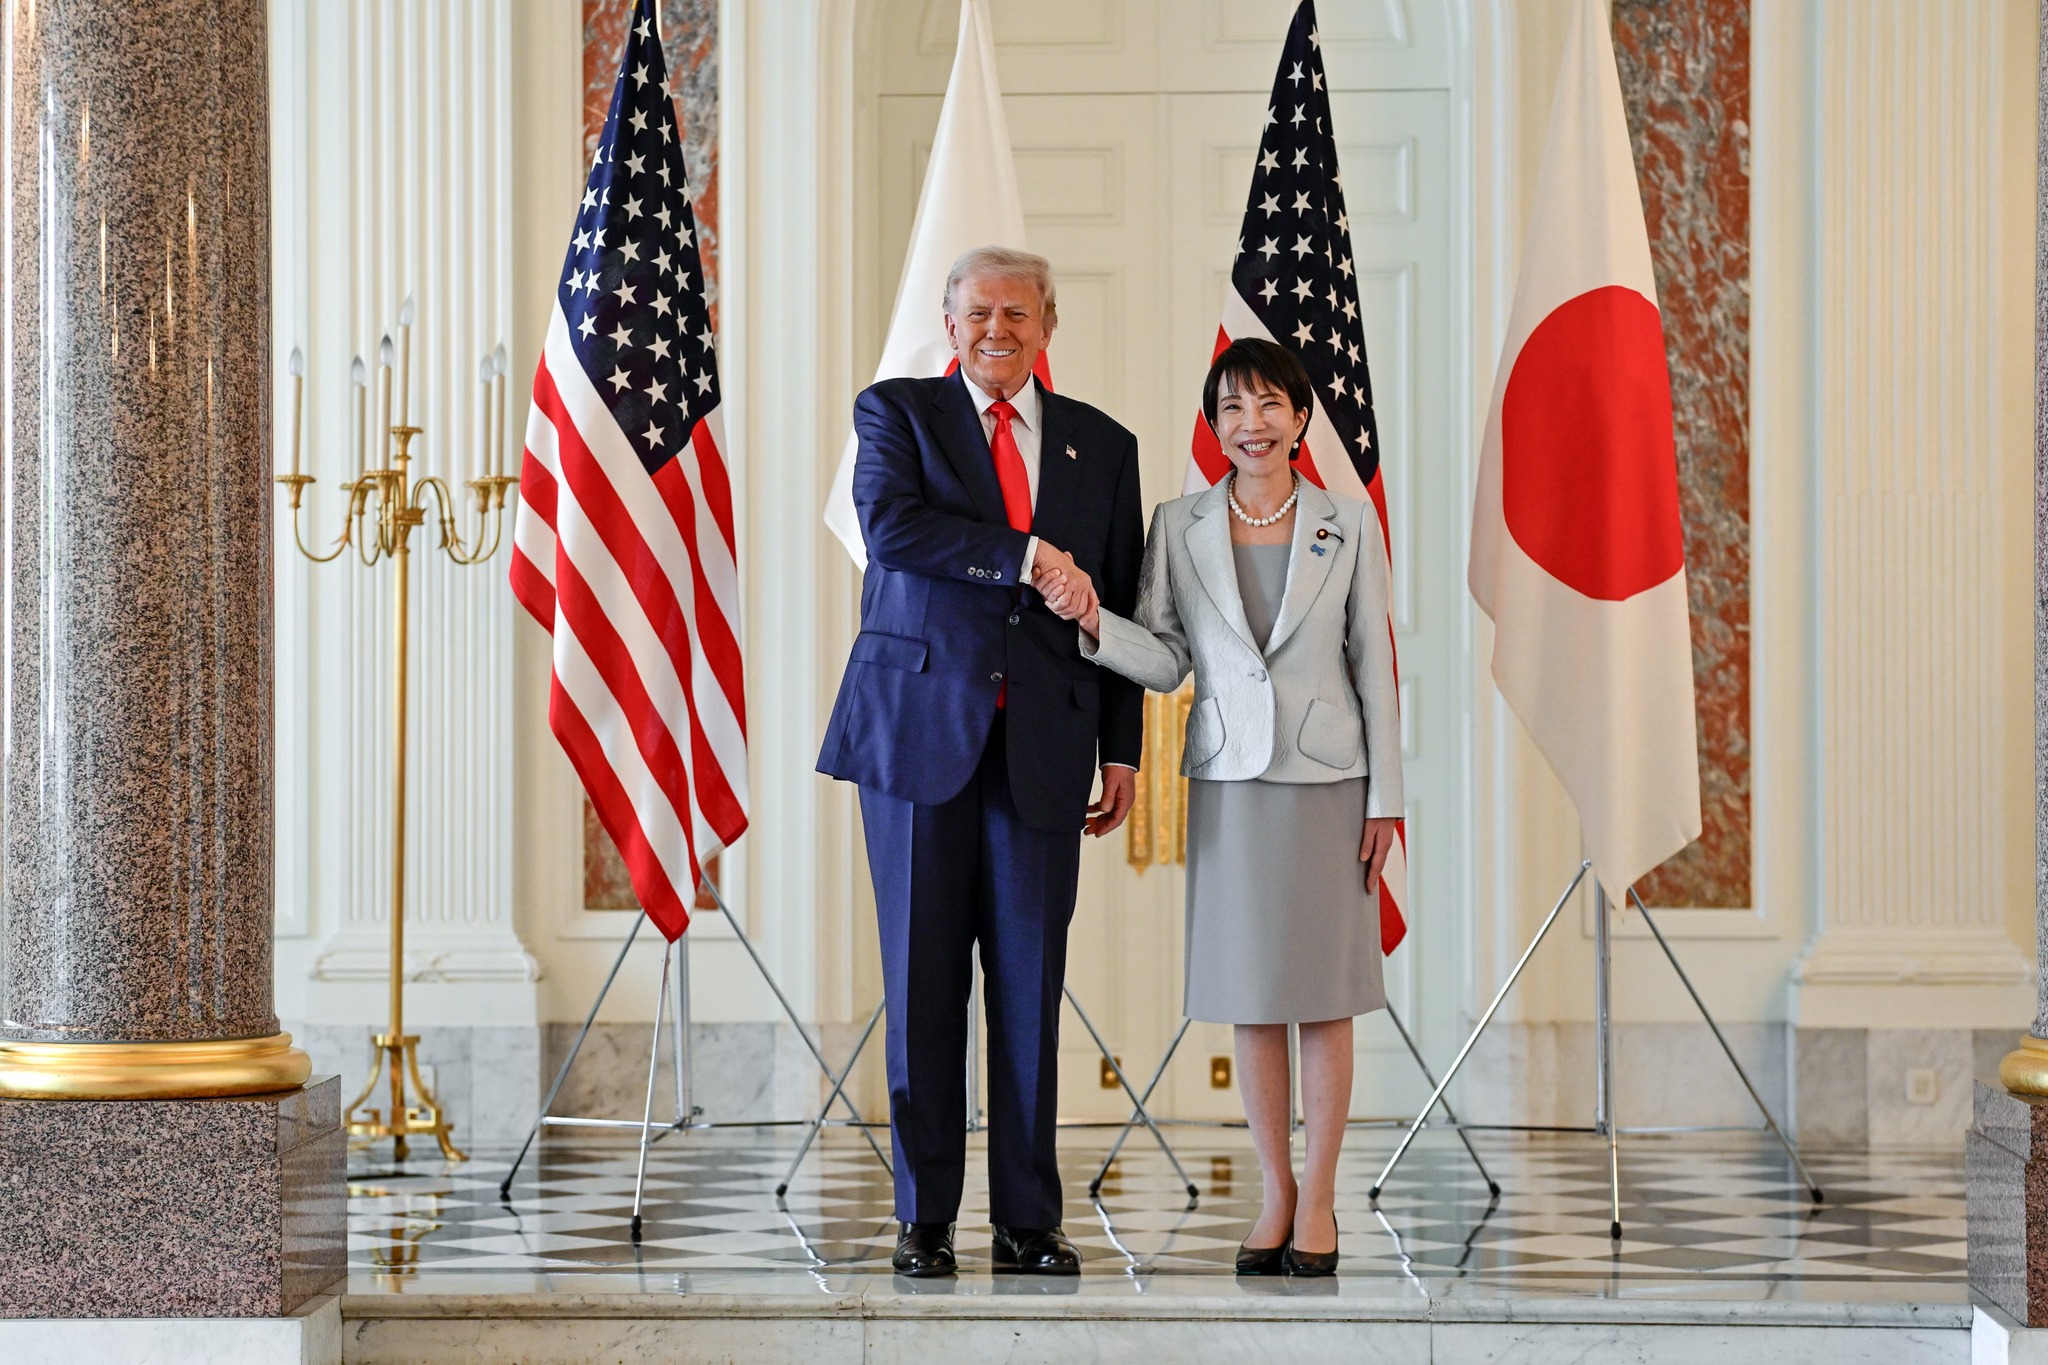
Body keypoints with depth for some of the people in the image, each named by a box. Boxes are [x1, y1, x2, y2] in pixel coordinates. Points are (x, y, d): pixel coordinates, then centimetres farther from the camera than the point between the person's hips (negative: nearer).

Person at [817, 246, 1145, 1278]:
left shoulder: (1103, 447, 13)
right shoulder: (898, 412, 6)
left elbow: (1120, 605, 14)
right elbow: (890, 525, -13)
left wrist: (1122, 751, 8)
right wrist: (1026, 555, -18)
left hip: (1043, 746, 2)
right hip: (920, 726, -1)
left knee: (1030, 986, 1)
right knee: (922, 980, 2)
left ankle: (1028, 1222, 8)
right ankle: (925, 1218, 9)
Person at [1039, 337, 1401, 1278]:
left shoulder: (1348, 524, 0)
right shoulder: (1180, 527, 3)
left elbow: (1373, 662, 1)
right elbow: (1166, 663, 3)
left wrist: (1385, 796, -1)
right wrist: (1092, 621, -16)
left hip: (1327, 777, -1)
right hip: (1230, 779, 1)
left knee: (1324, 994, 2)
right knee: (1251, 996, 5)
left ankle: (1318, 1199, 11)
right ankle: (1276, 1194, 16)